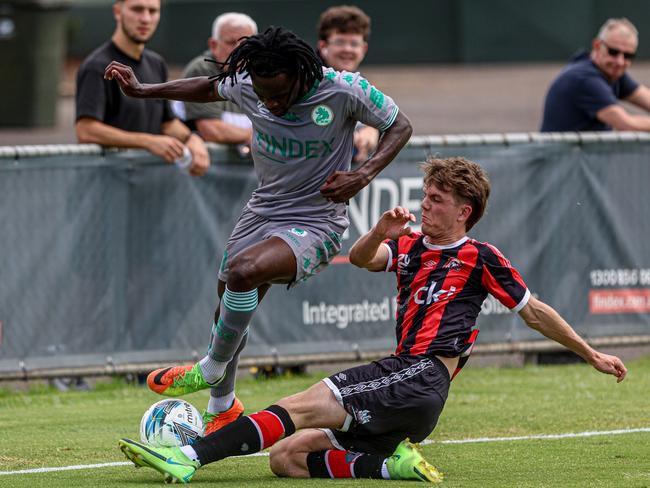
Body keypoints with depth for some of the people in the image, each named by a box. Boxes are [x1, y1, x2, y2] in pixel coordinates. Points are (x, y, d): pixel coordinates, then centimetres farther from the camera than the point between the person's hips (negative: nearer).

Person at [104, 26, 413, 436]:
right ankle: (222, 409, 37)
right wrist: (142, 91, 11)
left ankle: (211, 370, -9)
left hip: (315, 223, -6)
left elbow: (400, 126, -7)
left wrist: (364, 176, -21)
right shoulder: (247, 86, -8)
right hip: (262, 213, 6)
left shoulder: (344, 91, -21)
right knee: (230, 313, 11)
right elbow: (210, 88, 16)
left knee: (244, 270, -32)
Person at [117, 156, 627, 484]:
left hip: (421, 378, -8)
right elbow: (362, 258, 7)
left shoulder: (479, 258, 7)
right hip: (401, 378, 8)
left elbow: (535, 312, 14)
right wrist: (381, 231, -15)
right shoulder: (409, 246, 24)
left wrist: (591, 353, 17)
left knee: (304, 405, -22)